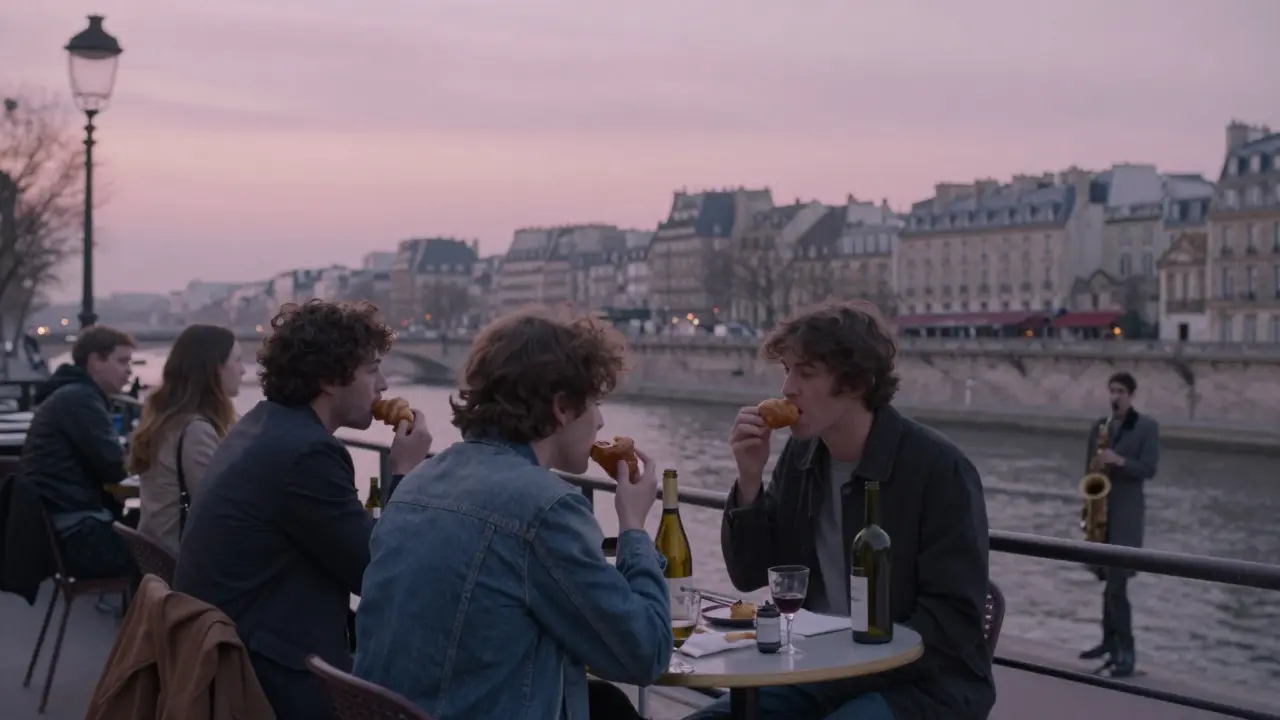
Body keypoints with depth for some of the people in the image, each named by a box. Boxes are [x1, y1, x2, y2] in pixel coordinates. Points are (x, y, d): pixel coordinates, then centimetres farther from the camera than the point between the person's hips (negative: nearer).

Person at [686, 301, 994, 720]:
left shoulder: (938, 469, -14)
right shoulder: (801, 454, 4)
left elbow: (956, 620, -16)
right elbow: (750, 575, 7)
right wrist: (750, 479, -8)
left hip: (920, 685, -6)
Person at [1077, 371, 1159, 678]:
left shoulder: (1147, 427, -2)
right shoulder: (1099, 426, 11)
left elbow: (1148, 469, -10)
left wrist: (1119, 461, -26)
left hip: (1126, 513, -5)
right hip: (1100, 509, 5)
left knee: (1117, 583, -12)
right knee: (1109, 580, 11)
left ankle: (1126, 650, -9)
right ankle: (1110, 641, 20)